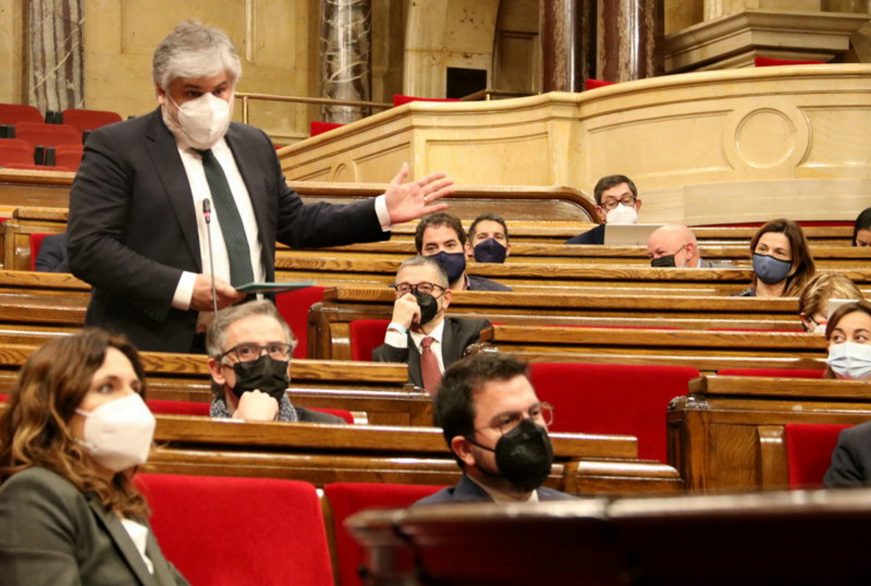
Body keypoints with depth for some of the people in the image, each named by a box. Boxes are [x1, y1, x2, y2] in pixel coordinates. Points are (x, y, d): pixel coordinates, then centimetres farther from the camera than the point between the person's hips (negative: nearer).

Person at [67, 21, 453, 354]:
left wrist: (381, 212, 13)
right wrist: (183, 288, -19)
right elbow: (87, 247, -13)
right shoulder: (115, 147, -5)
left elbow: (294, 223, 23)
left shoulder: (254, 145, 15)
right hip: (155, 349, -5)